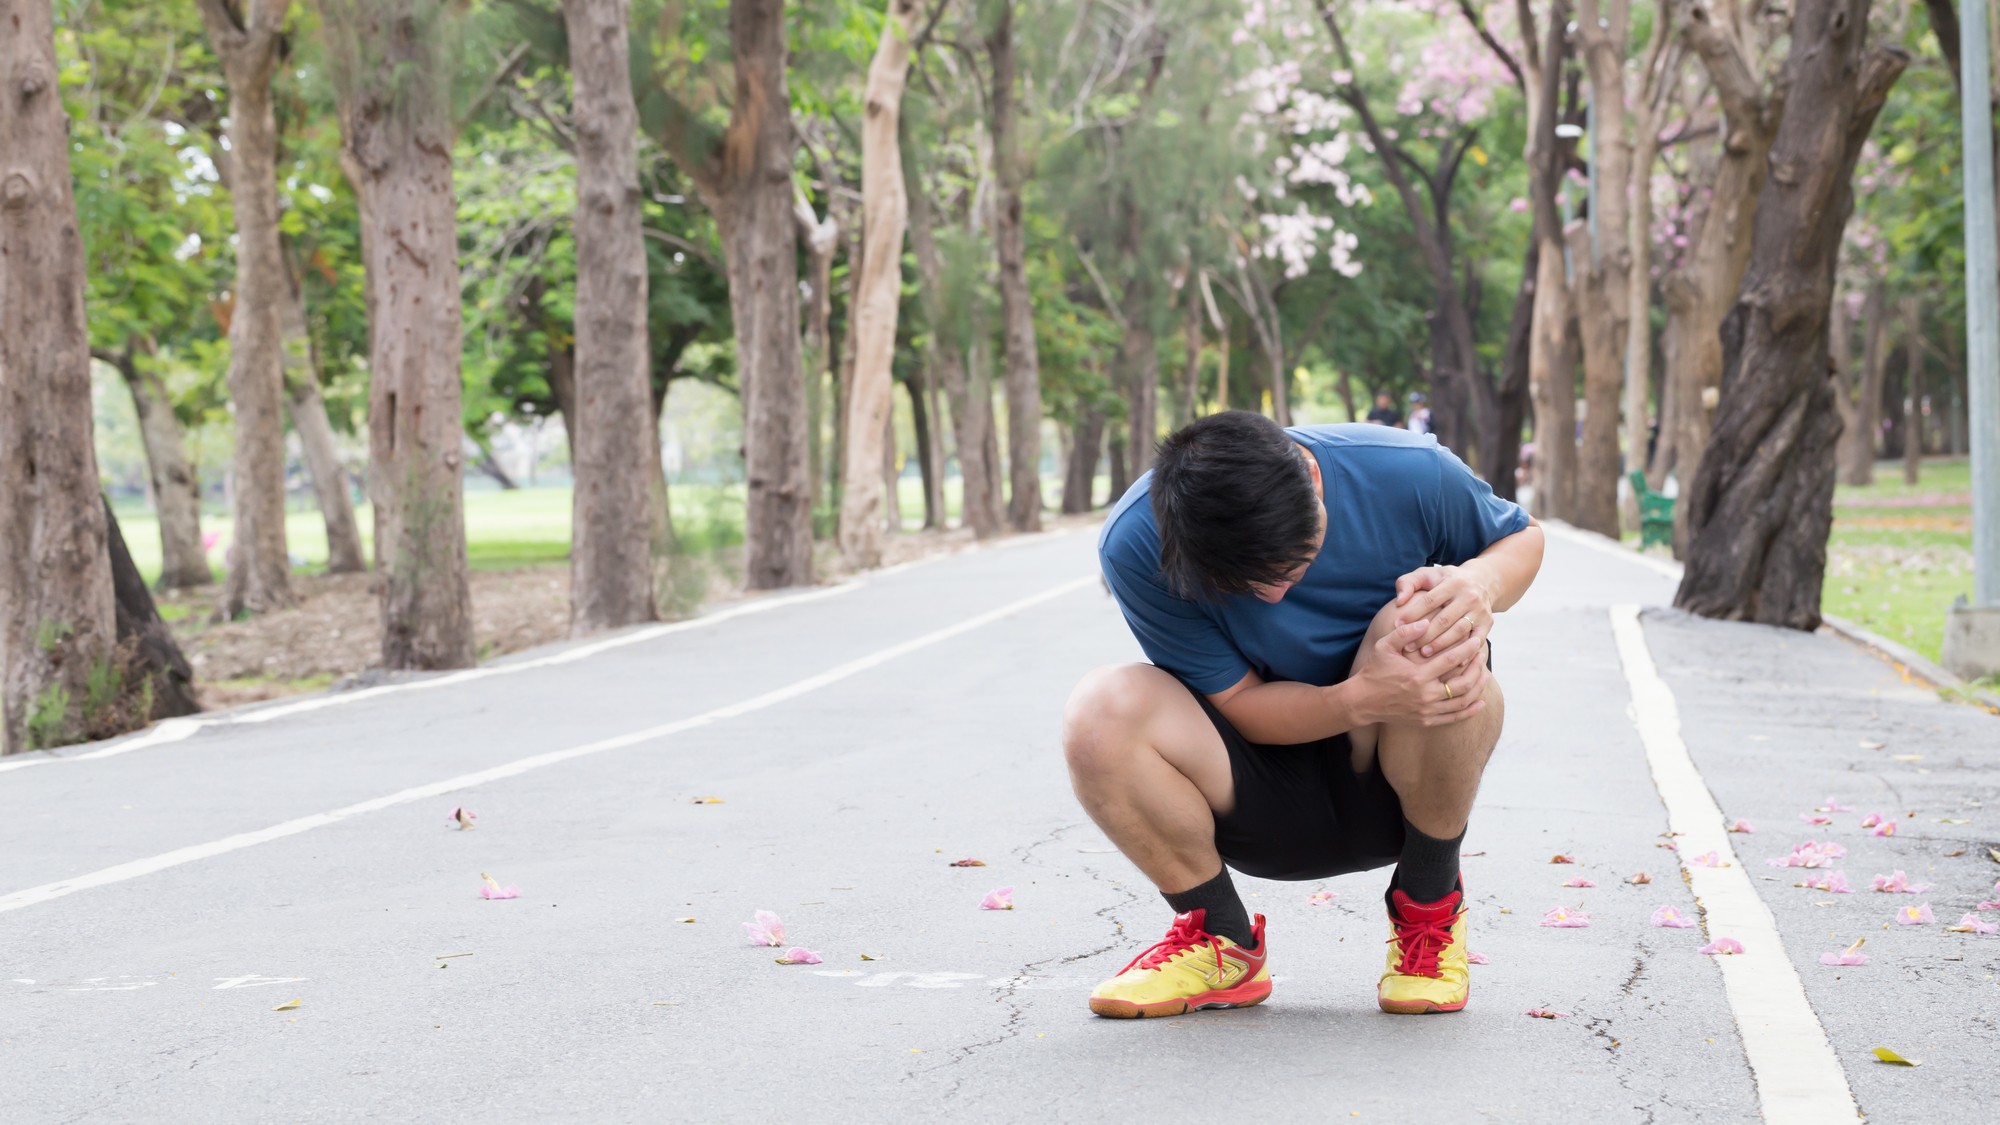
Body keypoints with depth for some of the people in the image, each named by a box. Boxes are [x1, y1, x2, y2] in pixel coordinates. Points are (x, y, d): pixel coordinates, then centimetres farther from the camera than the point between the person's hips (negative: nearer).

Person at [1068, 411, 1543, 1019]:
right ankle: (1222, 943, -5)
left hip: (1395, 786, 0)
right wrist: (1364, 700, -36)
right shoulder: (1135, 544, -22)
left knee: (1418, 623, -32)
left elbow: (1523, 536, 2)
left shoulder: (1408, 474, -19)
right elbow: (1239, 703, -16)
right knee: (1102, 712, -28)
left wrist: (1481, 583, -23)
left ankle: (1428, 906, -9)